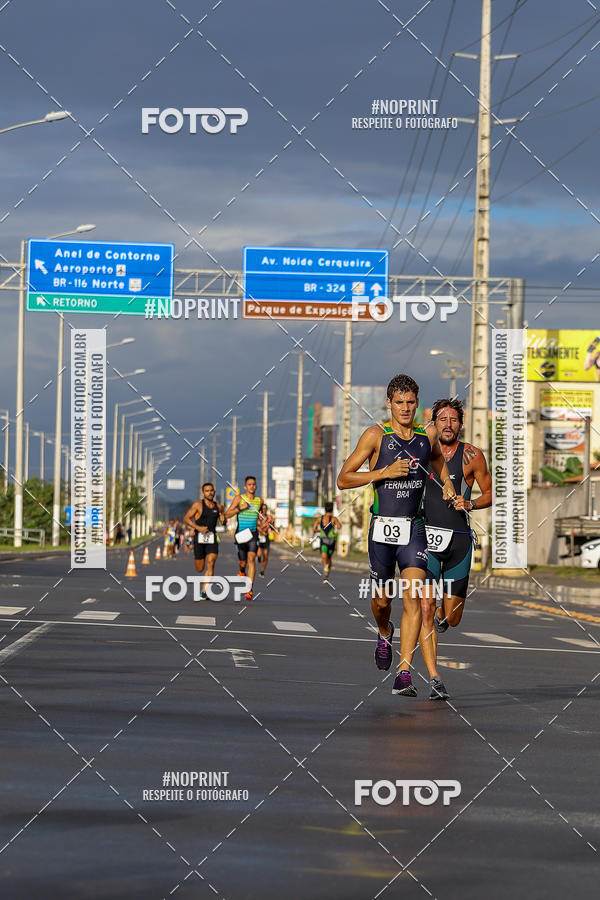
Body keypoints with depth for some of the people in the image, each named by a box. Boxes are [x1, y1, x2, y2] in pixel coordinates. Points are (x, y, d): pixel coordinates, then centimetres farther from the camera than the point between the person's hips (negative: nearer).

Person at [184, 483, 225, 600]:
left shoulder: (218, 506, 9)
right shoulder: (198, 505, -4)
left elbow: (223, 520, 23)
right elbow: (186, 519, -5)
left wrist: (223, 519, -2)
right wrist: (198, 528, -17)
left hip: (212, 538, 2)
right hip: (199, 538, -2)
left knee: (211, 564, -17)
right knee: (199, 569, 4)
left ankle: (204, 592, -18)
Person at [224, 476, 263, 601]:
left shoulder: (259, 501, 8)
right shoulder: (239, 498, -1)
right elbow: (227, 515, -5)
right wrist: (240, 508, -16)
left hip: (253, 533, 1)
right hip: (241, 534, -1)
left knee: (251, 558, -16)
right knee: (243, 562, 6)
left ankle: (249, 589, -21)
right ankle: (242, 572, 45)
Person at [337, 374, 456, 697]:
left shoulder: (427, 436, 8)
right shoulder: (376, 435, -3)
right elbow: (343, 480, -5)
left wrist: (447, 482, 14)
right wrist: (385, 472, -14)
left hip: (414, 529, 2)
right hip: (382, 528, -1)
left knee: (413, 599, -13)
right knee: (382, 600, 8)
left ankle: (404, 676, -14)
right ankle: (384, 634, 45)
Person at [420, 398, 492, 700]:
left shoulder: (471, 456, 2)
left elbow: (490, 493, 10)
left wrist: (470, 503, -9)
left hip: (458, 541, 0)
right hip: (425, 539, 0)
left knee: (452, 619, 4)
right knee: (424, 609, -13)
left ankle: (443, 614, 43)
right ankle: (434, 679, -11)